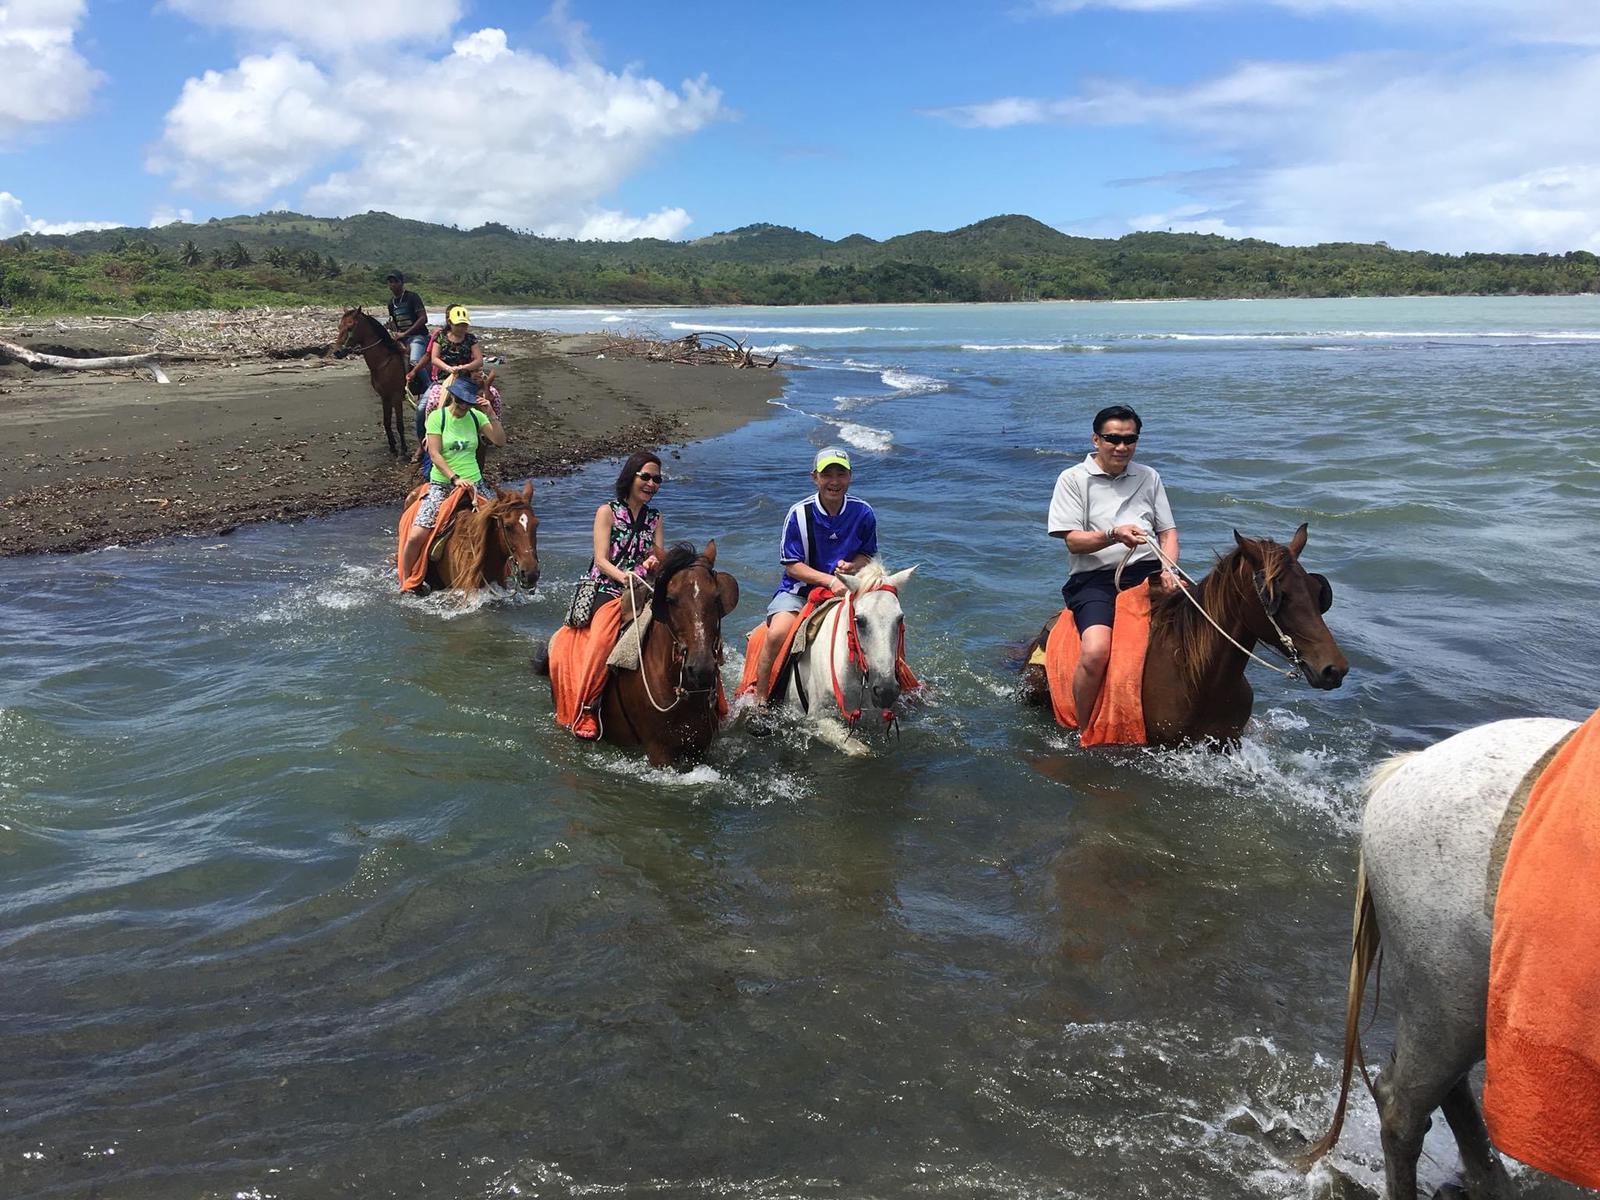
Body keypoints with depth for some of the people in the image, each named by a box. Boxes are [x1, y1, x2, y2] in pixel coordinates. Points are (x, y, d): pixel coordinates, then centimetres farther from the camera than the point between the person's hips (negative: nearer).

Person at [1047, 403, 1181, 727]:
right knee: (1096, 652, -31)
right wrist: (1114, 535, -21)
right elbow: (1073, 541, -3)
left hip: (1148, 570, 4)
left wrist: (1168, 569, -3)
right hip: (1095, 578, -4)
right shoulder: (1073, 479, 5)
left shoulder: (1149, 477, 19)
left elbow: (1168, 530, 18)